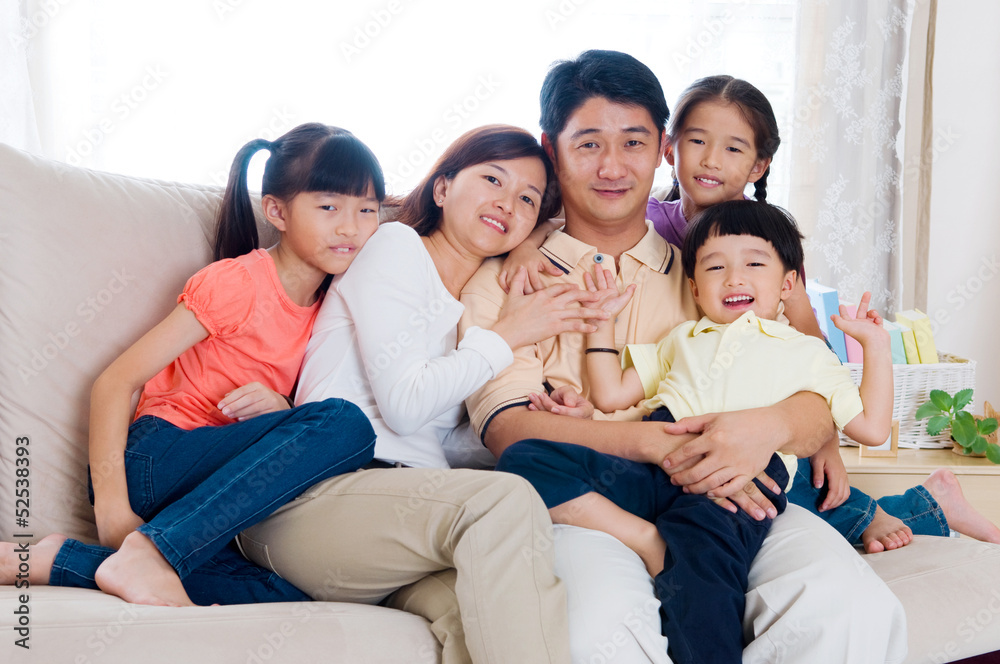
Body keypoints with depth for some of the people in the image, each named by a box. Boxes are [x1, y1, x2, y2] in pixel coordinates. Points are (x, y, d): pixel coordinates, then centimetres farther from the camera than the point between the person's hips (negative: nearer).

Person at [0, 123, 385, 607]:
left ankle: (65, 561, -22)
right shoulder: (237, 283, -7)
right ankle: (147, 553, -31)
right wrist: (111, 507, -20)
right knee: (344, 424, -28)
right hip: (151, 460, -6)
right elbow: (114, 384, -9)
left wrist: (282, 409, -8)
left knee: (294, 600, -25)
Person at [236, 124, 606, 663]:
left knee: (483, 599, -32)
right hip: (313, 496, -5)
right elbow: (404, 405, -7)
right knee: (505, 498, -35)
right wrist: (506, 335, 1)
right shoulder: (396, 245, 6)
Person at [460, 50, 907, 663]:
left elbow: (820, 408, 12)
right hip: (584, 504, -2)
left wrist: (767, 427, -15)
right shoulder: (504, 283, 14)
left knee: (856, 611, -27)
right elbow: (507, 425, -3)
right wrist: (659, 442, -19)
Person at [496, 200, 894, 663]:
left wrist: (875, 345, 17)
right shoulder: (682, 339, 37)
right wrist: (603, 320, 30)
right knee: (524, 460, -22)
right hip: (652, 464, 4)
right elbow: (609, 396, 33)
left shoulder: (806, 353, 28)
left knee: (702, 531, -41)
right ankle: (650, 542, -29)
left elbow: (872, 429, 21)